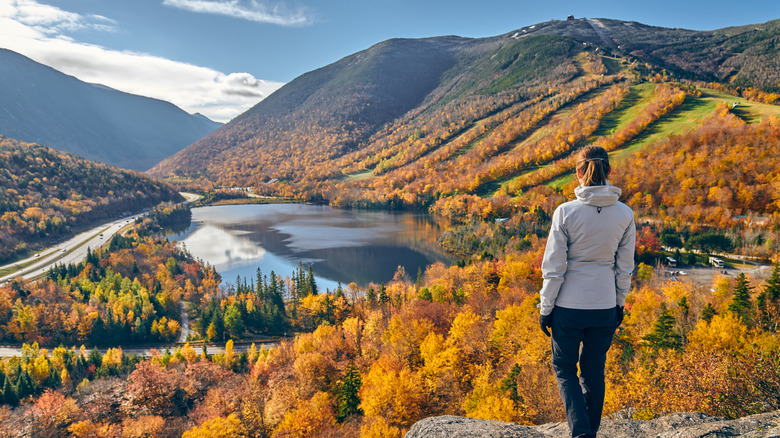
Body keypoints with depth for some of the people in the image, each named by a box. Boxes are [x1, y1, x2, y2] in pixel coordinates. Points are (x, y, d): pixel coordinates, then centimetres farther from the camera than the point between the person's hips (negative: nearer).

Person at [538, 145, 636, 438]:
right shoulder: (625, 214, -4)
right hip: (605, 307, 3)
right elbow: (625, 267, 4)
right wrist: (619, 303, 17)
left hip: (569, 306, -3)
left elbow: (553, 267, -11)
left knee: (564, 368, 16)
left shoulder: (566, 211, -15)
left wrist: (545, 307, -1)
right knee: (594, 371, 19)